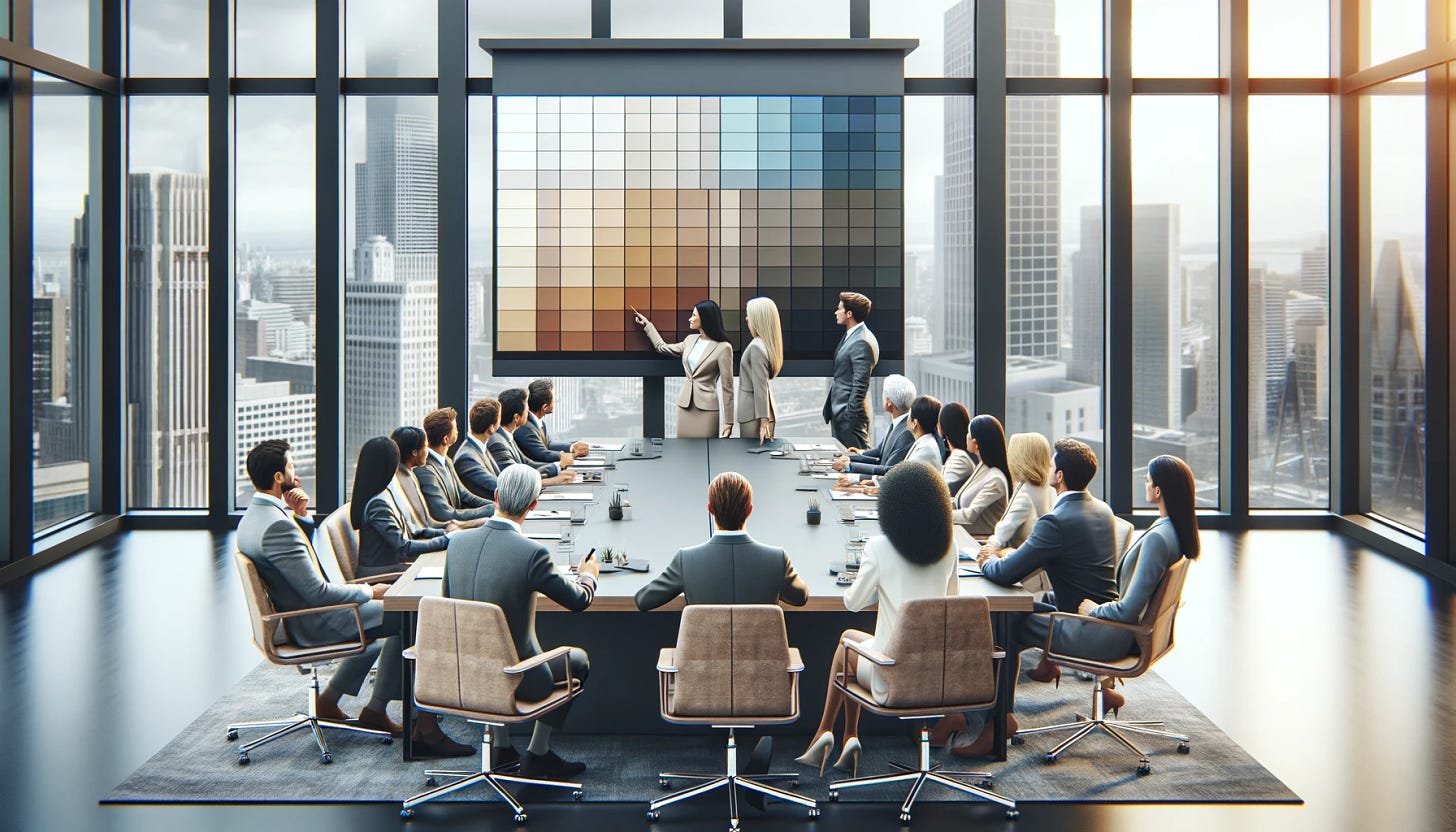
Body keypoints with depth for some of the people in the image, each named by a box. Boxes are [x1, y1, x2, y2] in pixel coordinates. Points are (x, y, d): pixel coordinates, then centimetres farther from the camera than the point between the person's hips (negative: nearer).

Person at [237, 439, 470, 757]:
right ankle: (426, 728, -10)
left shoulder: (251, 517, 7)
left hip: (298, 618, 11)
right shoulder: (277, 526, -25)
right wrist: (369, 592, -10)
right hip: (316, 625, -11)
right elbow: (317, 592, -25)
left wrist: (299, 515, 3)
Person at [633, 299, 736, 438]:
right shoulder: (691, 340, 11)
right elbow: (663, 347, 29)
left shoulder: (723, 347, -10)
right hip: (685, 405, 6)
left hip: (706, 409, -6)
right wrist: (646, 324, 34)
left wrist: (728, 421, -10)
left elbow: (727, 387, -9)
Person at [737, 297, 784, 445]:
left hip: (754, 414, -9)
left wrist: (763, 422, -21)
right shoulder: (767, 343, 10)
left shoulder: (756, 347, -18)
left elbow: (760, 387, -20)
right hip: (766, 411, 9)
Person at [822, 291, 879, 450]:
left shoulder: (862, 342, -18)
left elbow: (860, 385, -21)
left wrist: (850, 416, -21)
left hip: (850, 412, -10)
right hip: (839, 411, 10)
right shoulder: (850, 336, 14)